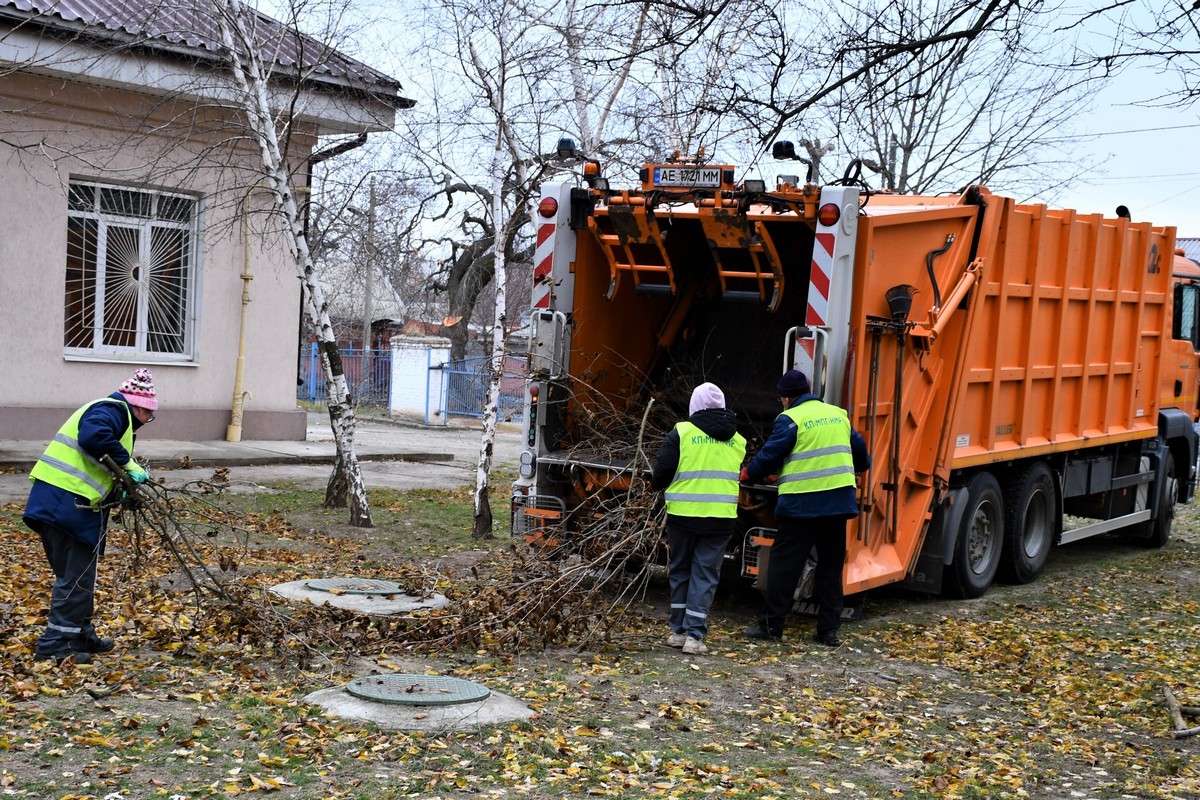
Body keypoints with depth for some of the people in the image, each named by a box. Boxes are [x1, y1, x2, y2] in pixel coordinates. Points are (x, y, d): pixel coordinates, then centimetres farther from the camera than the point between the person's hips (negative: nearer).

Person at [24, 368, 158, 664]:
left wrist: (118, 492, 9)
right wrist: (128, 463, -16)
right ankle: (54, 645, 0)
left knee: (77, 575, 19)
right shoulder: (113, 410, -6)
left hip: (54, 503, 10)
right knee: (75, 578, -4)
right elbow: (93, 437, -27)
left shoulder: (109, 410, 25)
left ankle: (81, 636, 29)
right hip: (68, 503, -10)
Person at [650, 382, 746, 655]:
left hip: (683, 515, -2)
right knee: (705, 574, 6)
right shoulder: (737, 440, 9)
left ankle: (678, 630, 18)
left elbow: (661, 474, -5)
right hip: (721, 518, 2)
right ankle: (695, 635, 1)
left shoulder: (681, 432, -4)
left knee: (680, 571, 14)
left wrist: (656, 483, 16)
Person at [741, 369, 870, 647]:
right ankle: (829, 629, 14)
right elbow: (859, 449, 24)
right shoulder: (838, 415, 14)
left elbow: (769, 456, -7)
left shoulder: (789, 419, -6)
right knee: (831, 566, 12)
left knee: (784, 564, 2)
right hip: (839, 501, 6)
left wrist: (748, 474, 12)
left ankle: (770, 625, 4)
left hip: (802, 504, -6)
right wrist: (857, 469, 45)